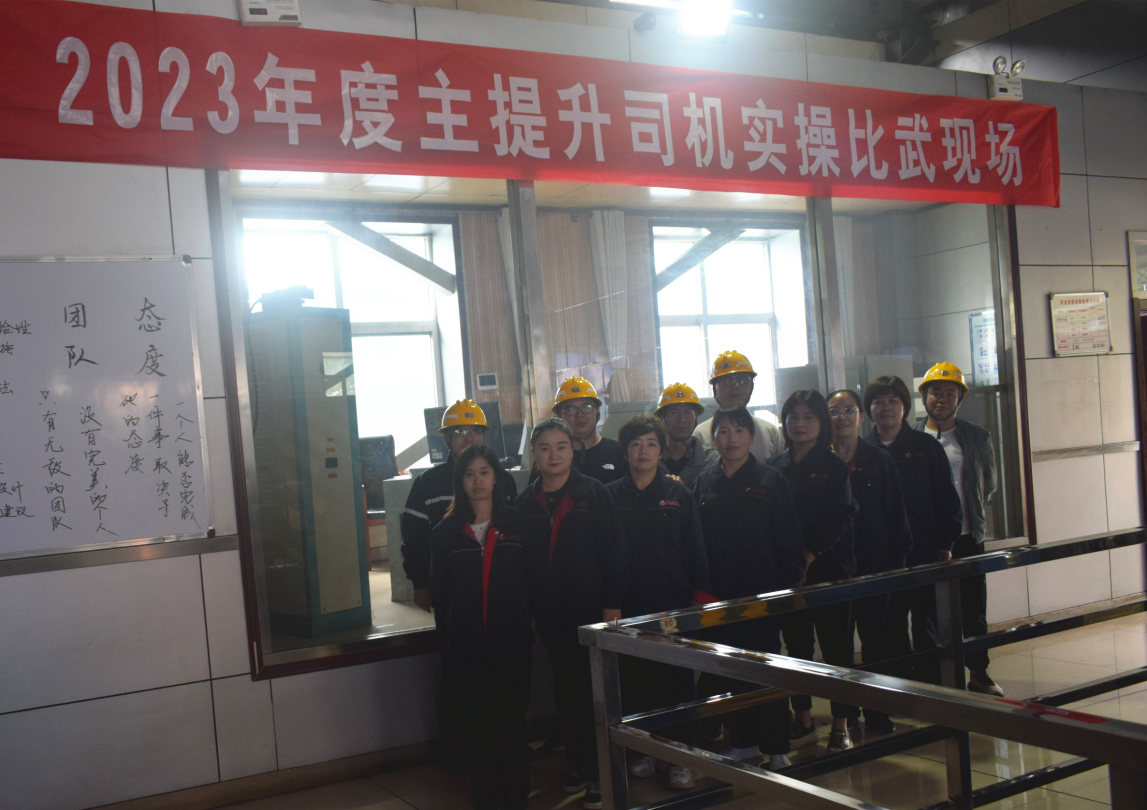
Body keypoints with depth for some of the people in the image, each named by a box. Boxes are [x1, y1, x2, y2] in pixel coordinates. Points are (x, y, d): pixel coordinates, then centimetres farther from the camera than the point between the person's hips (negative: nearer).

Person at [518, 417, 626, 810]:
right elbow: (522, 560, 7)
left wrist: (612, 607, -11)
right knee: (567, 689, 12)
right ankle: (577, 763, 25)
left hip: (591, 611, -3)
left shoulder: (593, 493, -5)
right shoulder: (526, 502, 5)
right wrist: (528, 609, 4)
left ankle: (599, 773, 10)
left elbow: (613, 552, -7)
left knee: (595, 691, 1)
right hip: (551, 617, 3)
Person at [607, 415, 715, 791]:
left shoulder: (678, 495, 3)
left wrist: (702, 598, -1)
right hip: (630, 607, 1)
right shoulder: (611, 496, 3)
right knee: (635, 681, 6)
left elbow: (695, 550, 4)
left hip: (674, 605, -1)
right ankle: (645, 750, 22)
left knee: (678, 682, 3)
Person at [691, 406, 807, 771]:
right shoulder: (704, 483, 7)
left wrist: (787, 585, -9)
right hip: (718, 596, 3)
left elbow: (789, 542, -2)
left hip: (761, 592, -3)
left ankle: (777, 749, 13)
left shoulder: (770, 480, -1)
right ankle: (743, 741, 24)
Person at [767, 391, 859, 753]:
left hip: (828, 568, -3)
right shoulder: (775, 467, 8)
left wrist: (809, 556, -16)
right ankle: (802, 720, 21)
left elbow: (839, 518, -8)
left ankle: (841, 726, 9)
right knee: (797, 645, 10)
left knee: (836, 647, 0)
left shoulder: (834, 467, 0)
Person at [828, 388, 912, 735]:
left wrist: (897, 559, -1)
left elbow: (895, 514, 5)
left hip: (874, 564, 1)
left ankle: (877, 715, 16)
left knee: (875, 641, 6)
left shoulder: (879, 460, 4)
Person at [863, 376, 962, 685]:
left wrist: (944, 544, -3)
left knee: (928, 630, 4)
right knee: (891, 631, 8)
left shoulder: (926, 446, 4)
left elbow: (946, 498, 4)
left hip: (925, 555, -1)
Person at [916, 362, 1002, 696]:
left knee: (974, 610, 8)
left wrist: (970, 511, 5)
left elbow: (989, 484, 13)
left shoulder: (978, 437, 6)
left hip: (966, 536, 2)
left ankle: (978, 673, 22)